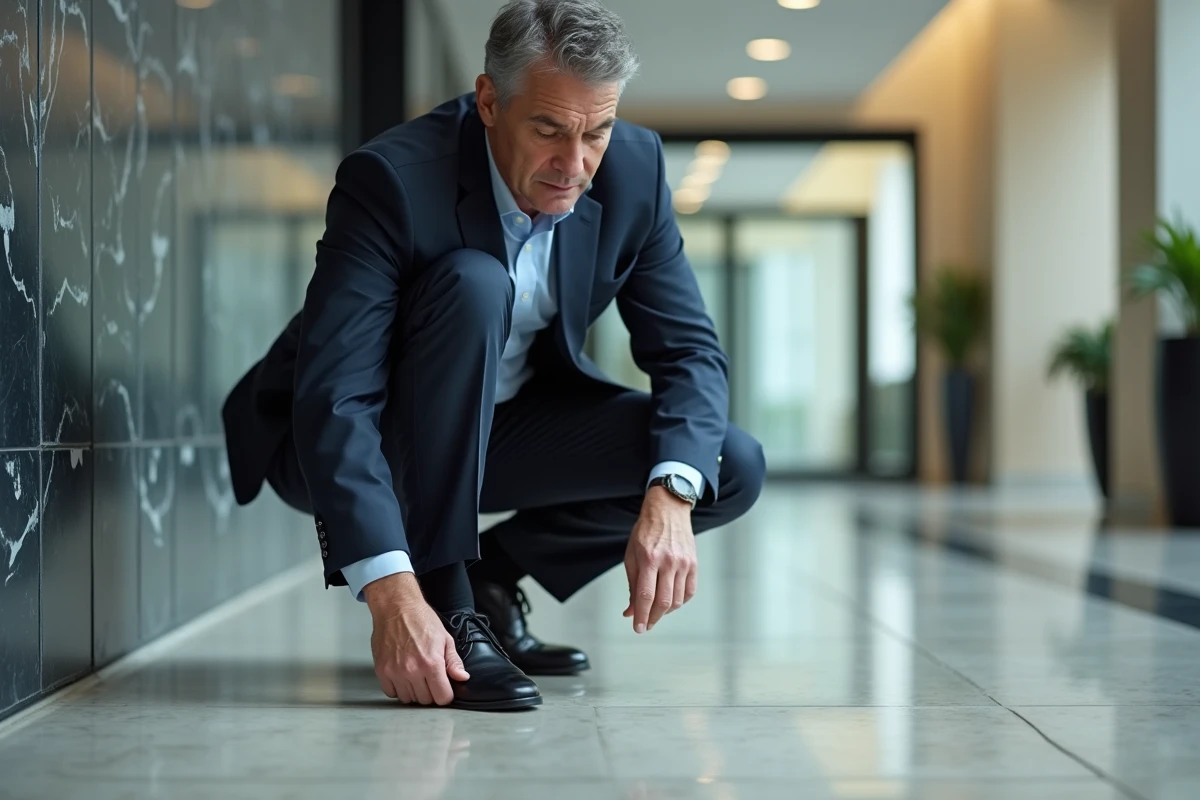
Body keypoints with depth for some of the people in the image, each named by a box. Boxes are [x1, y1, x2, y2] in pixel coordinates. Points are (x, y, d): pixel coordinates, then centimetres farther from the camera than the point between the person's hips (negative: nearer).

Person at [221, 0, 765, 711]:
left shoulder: (632, 171, -13)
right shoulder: (391, 179, -28)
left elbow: (691, 350, -10)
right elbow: (332, 399, -35)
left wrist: (670, 498, -29)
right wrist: (390, 592, -46)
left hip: (504, 426, 5)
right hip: (354, 445, -5)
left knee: (733, 467, -14)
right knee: (474, 285, -34)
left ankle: (490, 577, 4)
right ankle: (443, 602, -27)